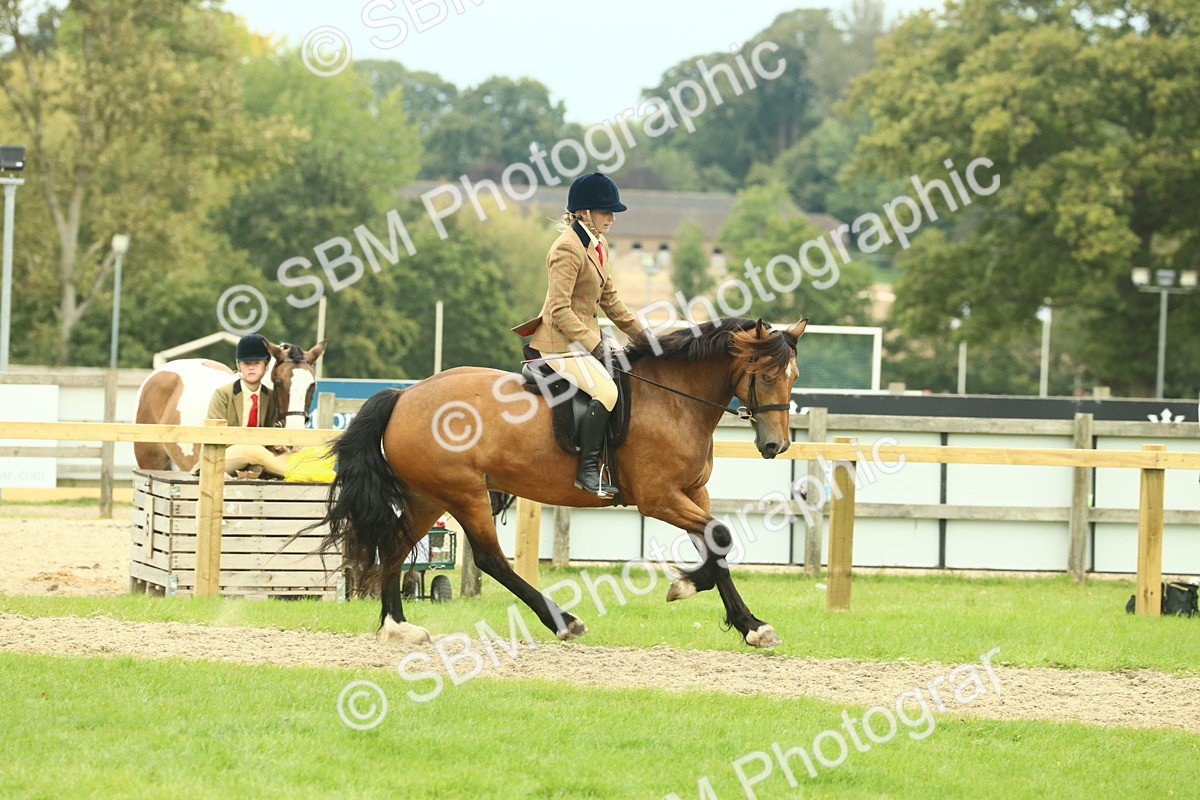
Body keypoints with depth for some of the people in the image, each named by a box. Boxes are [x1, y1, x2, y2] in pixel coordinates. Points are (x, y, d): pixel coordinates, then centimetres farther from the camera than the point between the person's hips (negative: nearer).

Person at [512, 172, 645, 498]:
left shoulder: (599, 244, 12)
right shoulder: (568, 248, -18)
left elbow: (609, 299, 21)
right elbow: (559, 309, -22)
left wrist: (641, 334, 15)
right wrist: (592, 344, -24)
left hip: (585, 335, 11)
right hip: (561, 342, -11)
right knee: (606, 391, -29)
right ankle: (587, 470, -24)